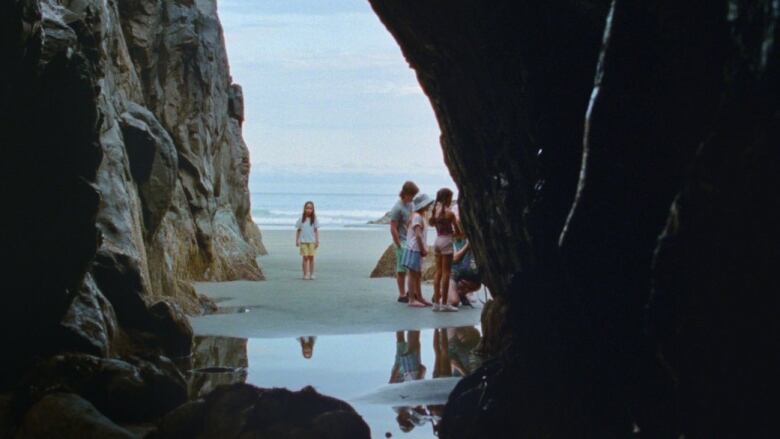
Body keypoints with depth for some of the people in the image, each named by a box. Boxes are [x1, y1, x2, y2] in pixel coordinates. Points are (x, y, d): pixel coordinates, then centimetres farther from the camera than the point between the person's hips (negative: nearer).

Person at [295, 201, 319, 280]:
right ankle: (305, 274, 1)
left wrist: (317, 241, -1)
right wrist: (297, 241, 5)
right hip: (303, 241, 0)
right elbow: (298, 230, 6)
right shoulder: (301, 219, 1)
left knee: (311, 257, 0)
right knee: (305, 257, -3)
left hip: (312, 241, 0)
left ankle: (311, 274, 7)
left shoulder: (314, 219, 1)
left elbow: (316, 230, 3)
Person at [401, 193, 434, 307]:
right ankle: (412, 300, -1)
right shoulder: (417, 217, -17)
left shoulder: (421, 216, 15)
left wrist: (424, 248, 12)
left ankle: (419, 297, 25)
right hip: (414, 250, -10)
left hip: (417, 250, 10)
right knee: (413, 274, -5)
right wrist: (423, 249, -18)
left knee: (418, 274, 16)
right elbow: (418, 235, -23)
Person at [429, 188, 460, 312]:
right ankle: (444, 303, -2)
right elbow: (457, 230, -8)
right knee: (446, 272, -3)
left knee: (438, 272, 10)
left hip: (437, 240, 7)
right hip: (446, 241, -7)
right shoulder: (449, 213, -13)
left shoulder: (436, 210, 6)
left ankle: (436, 302, 10)